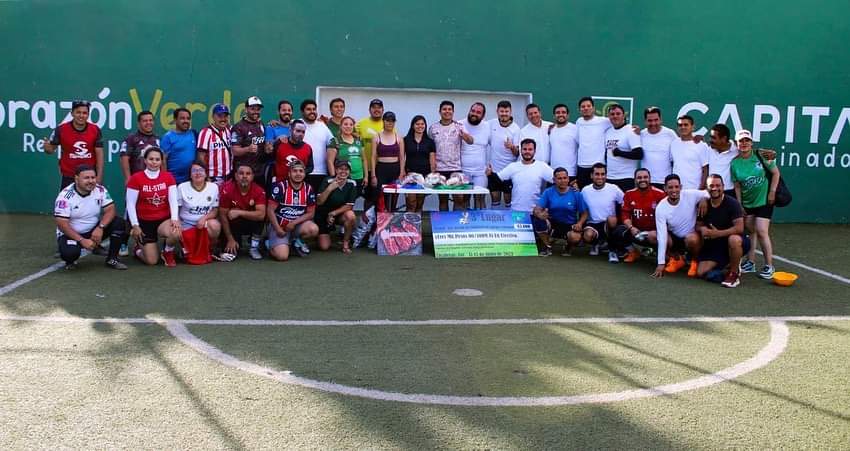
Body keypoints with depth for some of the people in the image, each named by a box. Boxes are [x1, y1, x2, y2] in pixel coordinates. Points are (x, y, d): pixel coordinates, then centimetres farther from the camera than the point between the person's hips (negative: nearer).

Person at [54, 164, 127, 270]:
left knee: (119, 223, -19)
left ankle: (112, 259, -3)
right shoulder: (65, 196, -19)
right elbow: (62, 224, -22)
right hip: (70, 234, -4)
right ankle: (70, 260, 5)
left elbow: (110, 210, -13)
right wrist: (82, 240, -28)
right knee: (70, 252, -36)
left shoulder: (100, 190, -8)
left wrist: (100, 227, -31)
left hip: (94, 231, 4)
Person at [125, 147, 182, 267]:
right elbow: (130, 204, -7)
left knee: (176, 233, -34)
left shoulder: (168, 177, -1)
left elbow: (173, 200, -6)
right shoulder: (136, 178, -9)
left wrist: (174, 219, -21)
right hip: (144, 222, -2)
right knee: (151, 261, -7)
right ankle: (139, 250, 32)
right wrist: (135, 225, -12)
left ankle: (168, 253, 1)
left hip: (164, 220, 2)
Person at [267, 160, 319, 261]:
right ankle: (272, 244, 14)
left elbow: (310, 213, 1)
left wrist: (294, 223, -12)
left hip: (298, 224, 3)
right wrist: (278, 229, -14)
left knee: (314, 229, -30)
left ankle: (297, 241, 4)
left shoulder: (308, 189, -1)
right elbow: (270, 210, -10)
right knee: (282, 256, -23)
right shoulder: (280, 186, -12)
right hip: (279, 225, -3)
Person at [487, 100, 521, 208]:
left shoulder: (515, 129, -9)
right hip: (493, 168, 3)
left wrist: (512, 147, -33)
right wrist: (487, 163, 6)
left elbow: (517, 153, -11)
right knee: (494, 197, 10)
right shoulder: (491, 123, -1)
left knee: (508, 198, 4)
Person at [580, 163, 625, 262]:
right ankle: (596, 243, 9)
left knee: (612, 219, -36)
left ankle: (612, 249, -12)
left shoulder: (614, 189, -6)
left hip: (610, 224, -1)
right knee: (587, 235, -33)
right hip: (593, 224, 1)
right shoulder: (585, 190, -2)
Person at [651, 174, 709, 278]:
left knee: (692, 239, -37)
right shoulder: (661, 207, -19)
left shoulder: (691, 195, -18)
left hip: (692, 236, -2)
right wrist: (661, 263, -26)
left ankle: (695, 261, -1)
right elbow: (662, 236, -23)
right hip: (674, 238, 2)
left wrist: (704, 200, -28)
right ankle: (677, 258, 4)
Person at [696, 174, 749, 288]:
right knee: (701, 272, -12)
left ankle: (734, 273, -16)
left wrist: (717, 233, -26)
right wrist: (702, 229, -16)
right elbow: (698, 225, 9)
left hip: (734, 242, -4)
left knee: (734, 239, -41)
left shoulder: (732, 203, -16)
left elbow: (739, 228, -24)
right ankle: (726, 263, 18)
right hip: (714, 245, 4)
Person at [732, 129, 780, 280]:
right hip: (746, 203, 3)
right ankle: (750, 263, 19)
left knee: (762, 232, -10)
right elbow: (737, 186, 2)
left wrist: (772, 191, -8)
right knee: (750, 232, 8)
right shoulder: (735, 163, -4)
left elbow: (776, 173, -2)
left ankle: (769, 266, 1)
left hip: (764, 201, -3)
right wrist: (739, 204, 0)